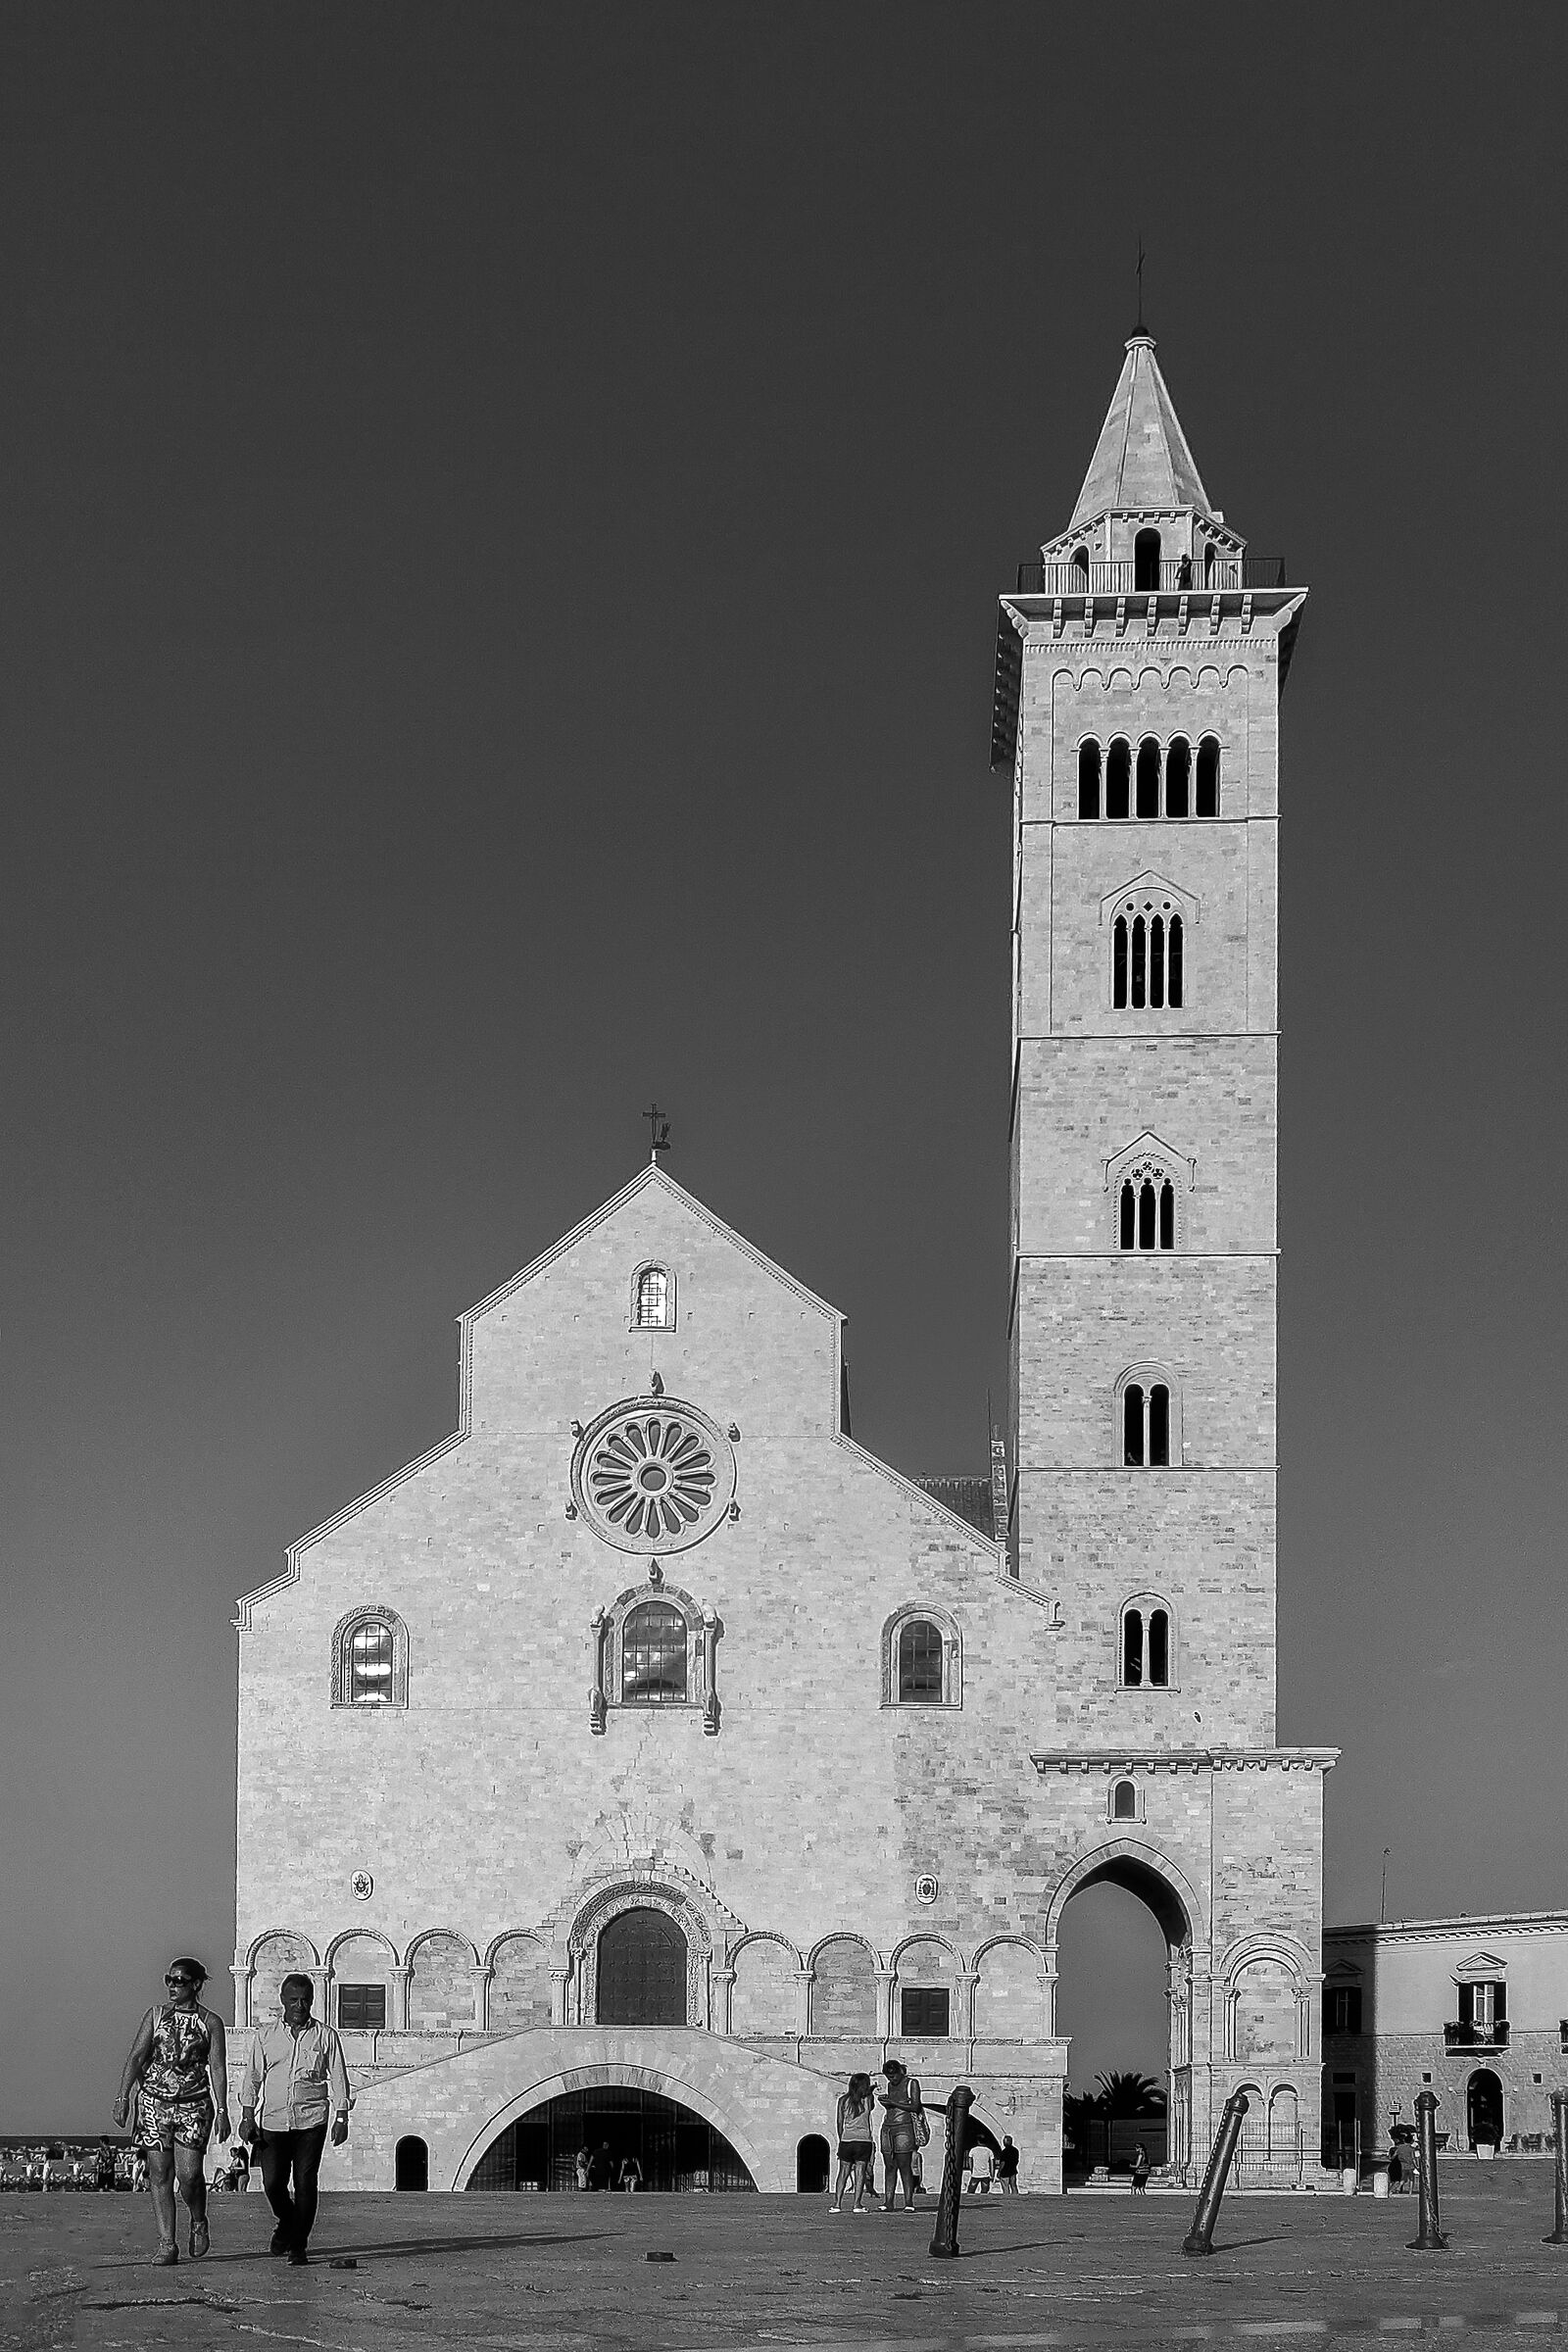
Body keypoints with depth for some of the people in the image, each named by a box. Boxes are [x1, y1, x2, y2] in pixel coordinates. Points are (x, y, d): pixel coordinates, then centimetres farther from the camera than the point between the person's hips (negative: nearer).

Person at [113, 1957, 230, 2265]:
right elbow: (136, 2057, 3)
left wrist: (222, 2110, -9)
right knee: (160, 2175, -1)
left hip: (194, 2104, -2)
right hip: (154, 2101, 2)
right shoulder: (156, 2016, 9)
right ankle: (166, 2244, 5)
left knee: (189, 2173, -13)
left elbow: (218, 2068, -1)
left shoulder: (210, 2022, 3)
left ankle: (198, 2222, 16)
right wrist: (123, 2096, -8)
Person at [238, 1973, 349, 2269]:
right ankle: (287, 2223, 27)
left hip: (311, 2122, -1)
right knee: (273, 2182, -4)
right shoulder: (265, 2036, 9)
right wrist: (247, 2115, 1)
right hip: (272, 2120, 1)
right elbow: (252, 2077, 10)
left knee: (305, 2184, -5)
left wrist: (341, 2118, 0)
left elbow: (338, 2078, 7)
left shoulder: (325, 2036, 6)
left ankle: (298, 2246, 5)